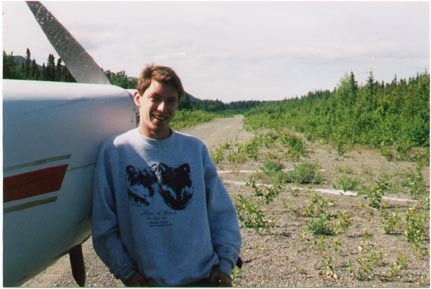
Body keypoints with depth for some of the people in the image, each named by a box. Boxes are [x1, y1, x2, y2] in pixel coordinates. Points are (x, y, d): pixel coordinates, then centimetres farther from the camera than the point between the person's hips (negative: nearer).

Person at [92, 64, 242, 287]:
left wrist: (225, 264, -2)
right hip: (148, 279, -1)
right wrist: (126, 272, -7)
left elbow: (222, 212, 4)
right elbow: (103, 224, -3)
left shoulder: (195, 148, 3)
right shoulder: (114, 151, -4)